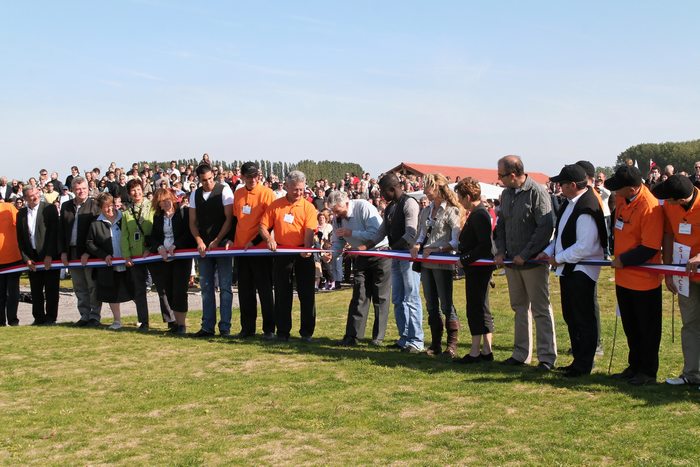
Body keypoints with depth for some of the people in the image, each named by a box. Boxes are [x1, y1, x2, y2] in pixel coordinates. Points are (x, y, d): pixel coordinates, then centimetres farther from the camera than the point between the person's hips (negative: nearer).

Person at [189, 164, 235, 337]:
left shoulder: (224, 190, -5)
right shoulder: (195, 195, 9)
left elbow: (229, 218, -7)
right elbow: (193, 222, 10)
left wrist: (217, 241, -11)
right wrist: (199, 242, -5)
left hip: (222, 243, -4)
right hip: (204, 246, 5)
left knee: (225, 287, -3)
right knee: (206, 287, 6)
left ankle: (225, 327, 0)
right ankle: (207, 326, 11)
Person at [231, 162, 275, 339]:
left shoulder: (266, 193, -7)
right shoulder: (237, 194, 9)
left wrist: (254, 241, -14)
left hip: (260, 249, -5)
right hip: (240, 249, 5)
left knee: (264, 290, -1)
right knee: (245, 291, 9)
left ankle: (269, 329, 6)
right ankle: (247, 327, 17)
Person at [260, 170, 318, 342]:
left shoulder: (308, 207, -1)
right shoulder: (275, 205, 3)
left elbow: (309, 231, -11)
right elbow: (263, 226, 4)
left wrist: (307, 248, -26)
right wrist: (269, 239, -15)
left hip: (303, 255, -1)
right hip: (282, 254, 1)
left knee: (307, 294, 1)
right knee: (282, 294, 7)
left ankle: (307, 331, 11)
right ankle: (282, 331, 17)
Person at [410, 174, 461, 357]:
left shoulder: (451, 211, -8)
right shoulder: (426, 211, 13)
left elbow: (456, 242, -13)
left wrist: (436, 249, -21)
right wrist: (418, 245, -3)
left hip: (442, 263, -7)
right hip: (426, 262, 7)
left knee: (446, 305, -2)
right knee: (431, 306, 10)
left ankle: (452, 344, 6)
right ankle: (436, 344, 17)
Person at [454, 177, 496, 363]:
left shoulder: (478, 215, -18)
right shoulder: (478, 212, 14)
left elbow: (485, 245, -22)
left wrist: (465, 259, -19)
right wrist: (463, 256, 13)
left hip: (477, 268, -10)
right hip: (478, 267, 10)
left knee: (474, 308, -5)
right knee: (481, 308, 13)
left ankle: (475, 352, 0)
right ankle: (486, 350, 18)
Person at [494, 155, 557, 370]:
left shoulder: (537, 192, -13)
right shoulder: (506, 194, 10)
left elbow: (546, 228, -17)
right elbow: (500, 225, 17)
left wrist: (525, 255, -17)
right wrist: (500, 251, 2)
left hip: (533, 262, -7)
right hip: (512, 262, 7)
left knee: (540, 310, -1)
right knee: (520, 308, 14)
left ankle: (547, 357, 5)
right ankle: (521, 353, 22)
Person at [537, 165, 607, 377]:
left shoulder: (586, 210, -23)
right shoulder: (570, 202, 8)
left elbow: (584, 247, -26)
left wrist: (558, 259, -16)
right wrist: (548, 252, 5)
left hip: (581, 270, -10)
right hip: (567, 269, 10)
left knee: (584, 319, 1)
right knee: (570, 317, 18)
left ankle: (584, 365, 11)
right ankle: (578, 359, 30)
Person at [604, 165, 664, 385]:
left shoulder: (649, 207, -24)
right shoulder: (622, 199, 0)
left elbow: (650, 248, -23)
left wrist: (623, 261, -15)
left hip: (644, 279, -8)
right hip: (623, 276, 8)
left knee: (647, 328, 7)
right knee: (630, 326, 18)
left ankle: (648, 371, 19)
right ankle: (635, 366, 32)